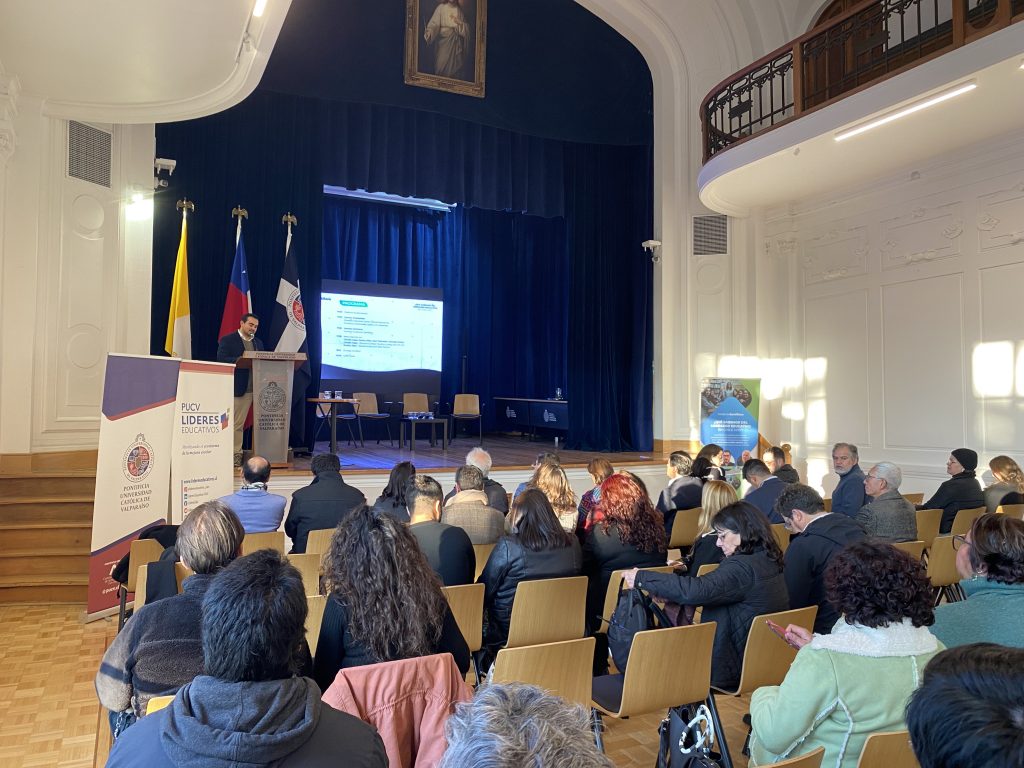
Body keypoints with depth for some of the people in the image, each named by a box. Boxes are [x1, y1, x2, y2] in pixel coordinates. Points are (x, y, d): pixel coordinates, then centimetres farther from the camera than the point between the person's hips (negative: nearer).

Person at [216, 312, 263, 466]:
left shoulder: (258, 343, 19)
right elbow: (221, 360, -13)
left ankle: (236, 453, 9)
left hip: (250, 388, 5)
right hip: (233, 388, -5)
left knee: (239, 424, 7)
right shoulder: (227, 340, 0)